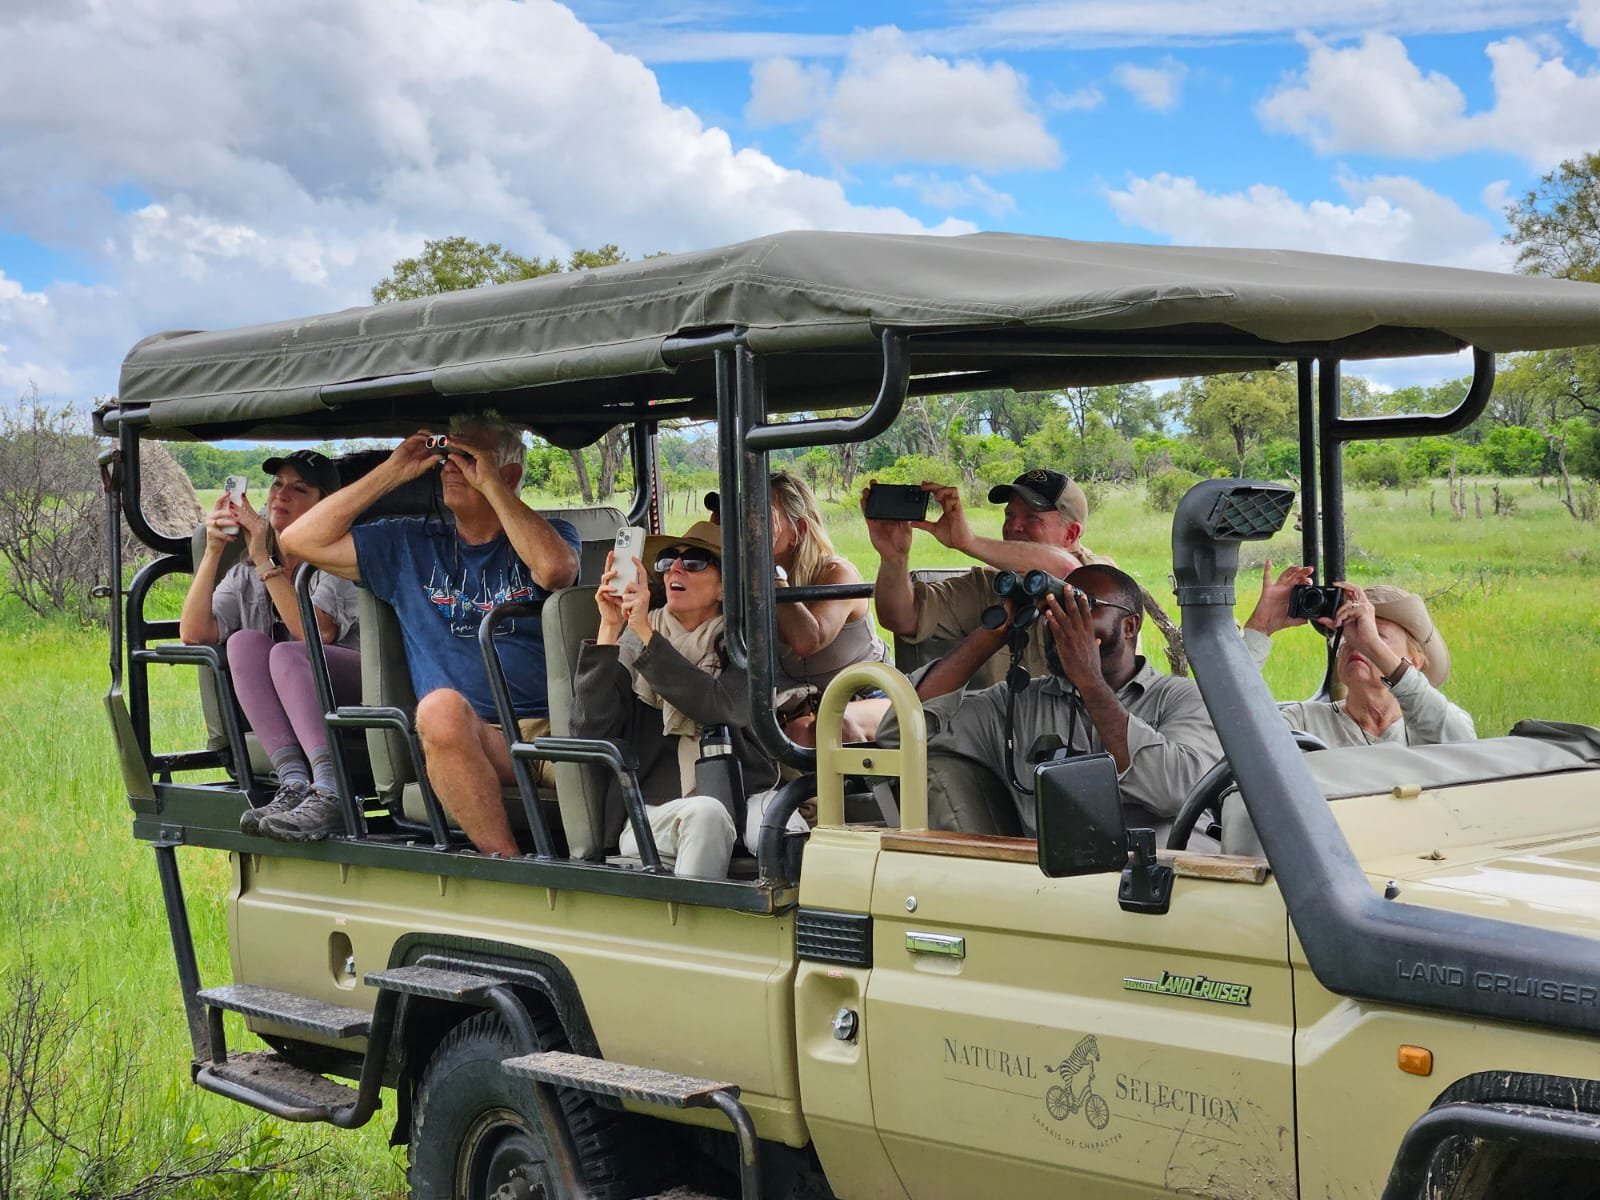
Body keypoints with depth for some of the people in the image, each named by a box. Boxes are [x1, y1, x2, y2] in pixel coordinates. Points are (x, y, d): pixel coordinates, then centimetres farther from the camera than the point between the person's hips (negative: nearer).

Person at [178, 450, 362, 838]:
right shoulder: (246, 573, 15)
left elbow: (317, 632, -18)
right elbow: (193, 633, -2)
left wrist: (265, 560, -18)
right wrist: (213, 550, -9)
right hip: (284, 721, 4)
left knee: (286, 654, -31)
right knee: (243, 642, -21)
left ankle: (329, 791, -50)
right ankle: (294, 782, -37)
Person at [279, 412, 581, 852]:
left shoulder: (549, 535, 14)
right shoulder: (410, 545, 21)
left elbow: (554, 568, -13)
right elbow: (301, 540, 14)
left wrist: (490, 485, -5)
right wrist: (390, 473, 12)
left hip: (556, 728, -1)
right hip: (463, 739, 1)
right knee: (441, 705, -36)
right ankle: (507, 864, -34)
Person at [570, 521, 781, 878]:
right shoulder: (631, 641, 11)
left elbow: (720, 706, -15)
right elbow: (590, 729, -4)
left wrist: (646, 633, -16)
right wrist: (609, 630, -9)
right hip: (653, 814, -1)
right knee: (704, 813, -33)